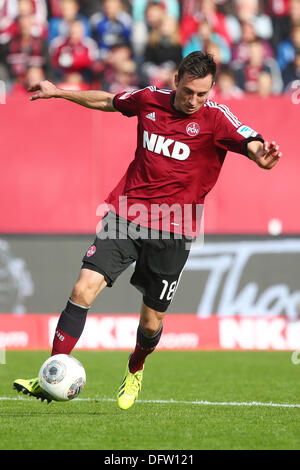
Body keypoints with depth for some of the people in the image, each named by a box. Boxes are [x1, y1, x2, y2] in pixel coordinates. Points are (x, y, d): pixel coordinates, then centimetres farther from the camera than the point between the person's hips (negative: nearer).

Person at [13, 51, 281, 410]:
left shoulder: (215, 118, -9)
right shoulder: (149, 100, 2)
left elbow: (250, 141, -27)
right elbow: (107, 101, 22)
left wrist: (260, 154, -51)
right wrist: (58, 92, 29)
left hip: (172, 232, -2)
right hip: (125, 215, 2)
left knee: (151, 322, 6)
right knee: (83, 289, -14)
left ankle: (135, 371, 40)